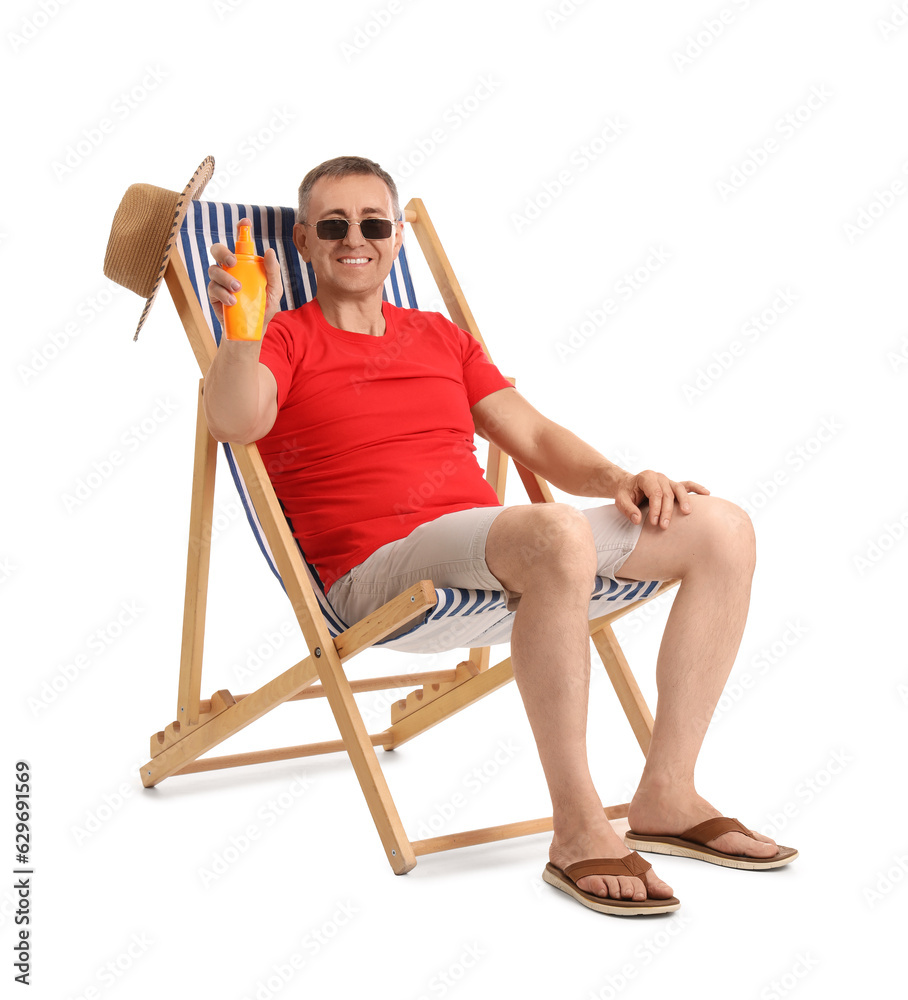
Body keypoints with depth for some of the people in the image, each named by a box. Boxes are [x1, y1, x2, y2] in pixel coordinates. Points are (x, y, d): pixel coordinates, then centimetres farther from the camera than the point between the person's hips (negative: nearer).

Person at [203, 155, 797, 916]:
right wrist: (243, 333, -34)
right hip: (379, 574, -7)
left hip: (499, 556, 7)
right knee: (554, 531, -38)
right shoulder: (286, 341, 8)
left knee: (722, 529, -5)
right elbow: (235, 421, -15)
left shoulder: (441, 338, 25)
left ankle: (666, 799, -4)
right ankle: (577, 831, -29)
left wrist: (617, 478, 2)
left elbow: (535, 437, 21)